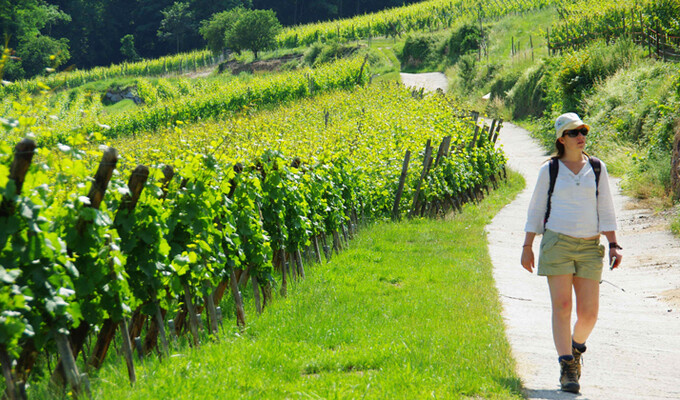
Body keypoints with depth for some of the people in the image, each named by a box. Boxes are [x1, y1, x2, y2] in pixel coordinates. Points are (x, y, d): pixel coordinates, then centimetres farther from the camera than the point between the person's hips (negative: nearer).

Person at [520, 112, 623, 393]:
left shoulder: (597, 169, 9)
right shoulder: (549, 170, 4)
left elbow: (606, 210, 10)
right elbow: (536, 210, 9)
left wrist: (613, 246, 1)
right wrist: (527, 247, 5)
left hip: (589, 247, 2)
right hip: (557, 243, -2)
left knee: (589, 312, -1)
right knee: (562, 306, -11)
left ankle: (576, 348, 30)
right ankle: (567, 369, -10)